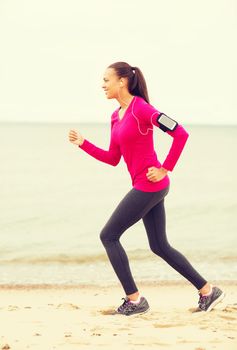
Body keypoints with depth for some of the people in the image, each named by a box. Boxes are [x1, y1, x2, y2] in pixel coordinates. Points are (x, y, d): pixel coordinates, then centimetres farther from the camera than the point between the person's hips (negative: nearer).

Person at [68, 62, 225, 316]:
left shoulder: (140, 109, -14)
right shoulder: (116, 117, 13)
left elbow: (180, 134, -18)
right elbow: (113, 159, 16)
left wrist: (165, 169, -15)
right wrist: (82, 143, 8)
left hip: (148, 185, -9)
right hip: (151, 189, 9)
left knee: (108, 236, -4)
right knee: (159, 246, 13)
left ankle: (134, 300, 1)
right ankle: (208, 291, 18)